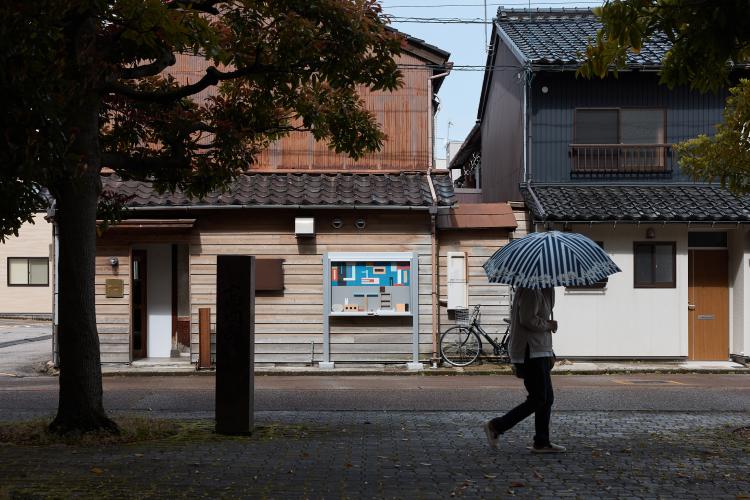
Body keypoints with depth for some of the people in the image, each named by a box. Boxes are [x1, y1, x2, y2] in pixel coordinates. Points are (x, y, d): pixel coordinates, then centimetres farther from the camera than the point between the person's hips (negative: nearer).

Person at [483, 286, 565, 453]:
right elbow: (528, 320, -26)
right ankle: (496, 426, -3)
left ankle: (542, 443, 13)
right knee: (538, 400, -9)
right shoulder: (531, 292, -14)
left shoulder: (540, 291, 19)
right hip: (530, 353, -11)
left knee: (547, 399, 10)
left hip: (539, 352, 11)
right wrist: (548, 325, -11)